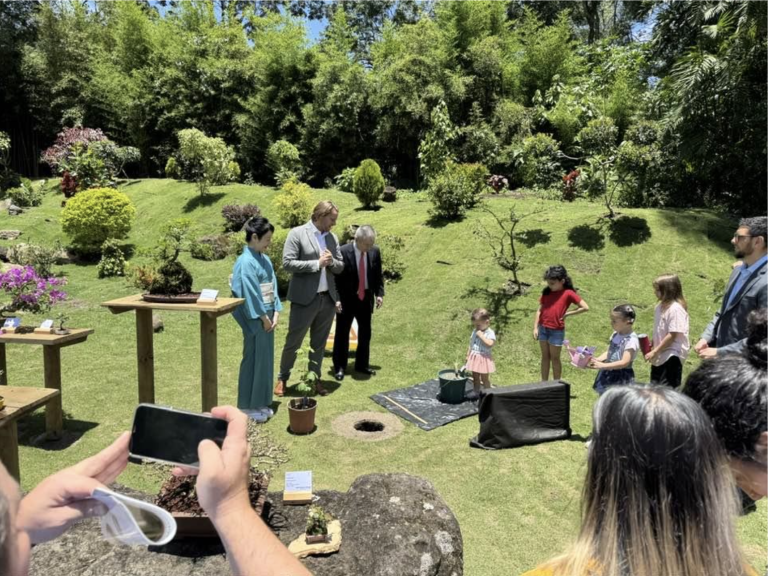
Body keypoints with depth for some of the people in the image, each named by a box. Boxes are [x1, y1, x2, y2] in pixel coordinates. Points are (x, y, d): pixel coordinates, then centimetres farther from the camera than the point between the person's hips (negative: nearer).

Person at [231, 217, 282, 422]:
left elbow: (273, 287, 10)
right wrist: (263, 316, -14)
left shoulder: (265, 259, 10)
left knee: (266, 359, 13)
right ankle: (248, 406, 14)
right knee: (254, 360, 1)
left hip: (267, 315, 8)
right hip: (255, 318, -8)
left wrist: (275, 312, 2)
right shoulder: (246, 262, -15)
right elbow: (250, 293, -18)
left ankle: (261, 403, 25)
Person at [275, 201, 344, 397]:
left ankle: (315, 378, 27)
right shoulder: (297, 233, -7)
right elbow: (287, 263, -14)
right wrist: (317, 263, -17)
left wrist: (331, 261, -10)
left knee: (319, 343, 14)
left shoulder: (332, 237, 10)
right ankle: (282, 378, 23)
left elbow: (340, 267, 13)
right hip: (304, 299, -5)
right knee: (293, 341, 5)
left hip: (328, 298, 5)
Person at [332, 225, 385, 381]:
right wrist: (336, 298, -17)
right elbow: (335, 277, -13)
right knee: (342, 334, 4)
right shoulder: (343, 252, -17)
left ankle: (362, 365, 27)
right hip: (346, 299, -4)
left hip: (366, 298, 5)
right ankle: (339, 367, 16)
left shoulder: (375, 251, -4)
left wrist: (379, 293, 0)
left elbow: (378, 275, 7)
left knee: (365, 333, 13)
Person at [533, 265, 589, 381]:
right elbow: (539, 310, 7)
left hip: (557, 331, -5)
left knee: (555, 358, 6)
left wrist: (567, 314, -10)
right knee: (545, 357, 14)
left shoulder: (568, 293, -9)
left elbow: (585, 307, -14)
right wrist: (535, 328, 0)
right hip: (543, 328, 5)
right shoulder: (546, 292, 5)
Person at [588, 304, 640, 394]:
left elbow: (624, 362, -26)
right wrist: (596, 360, -8)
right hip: (609, 376, 8)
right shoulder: (615, 335, 5)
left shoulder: (631, 340, -20)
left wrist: (602, 365, -31)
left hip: (621, 379, -8)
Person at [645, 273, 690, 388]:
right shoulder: (660, 306, 7)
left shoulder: (676, 309, -19)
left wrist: (655, 351, -17)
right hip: (660, 356, 9)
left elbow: (672, 335, -20)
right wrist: (653, 349, 6)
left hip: (672, 356, -9)